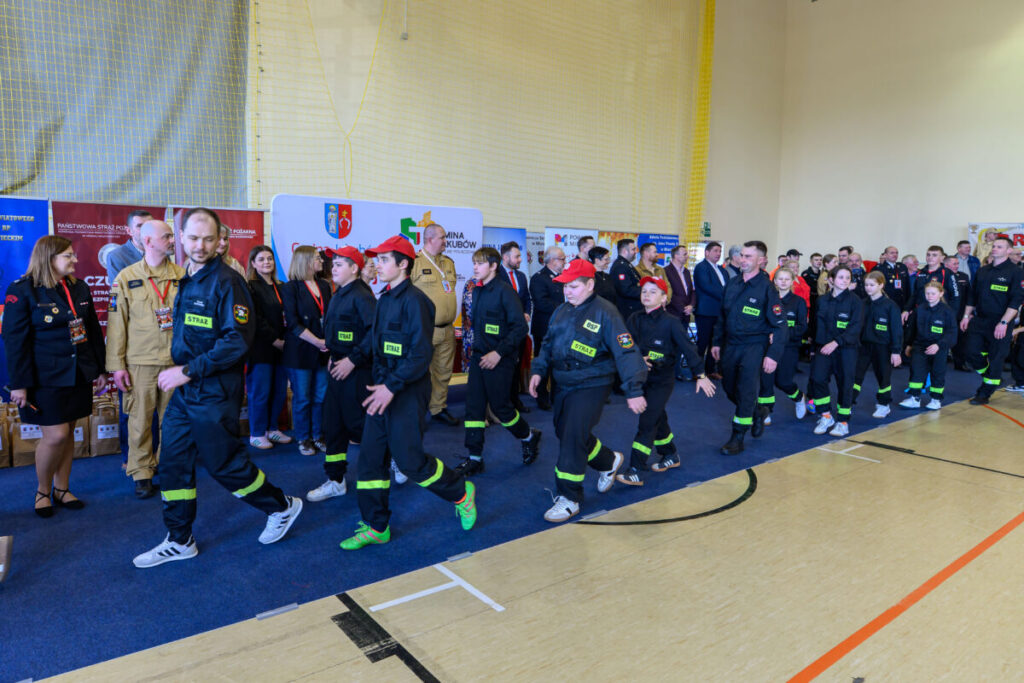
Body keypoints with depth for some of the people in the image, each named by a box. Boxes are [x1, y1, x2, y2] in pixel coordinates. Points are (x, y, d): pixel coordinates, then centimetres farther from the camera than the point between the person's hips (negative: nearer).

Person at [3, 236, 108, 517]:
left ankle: (62, 489, 24)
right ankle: (42, 491, 18)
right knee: (55, 435, -5)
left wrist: (101, 369, 13)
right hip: (46, 378, -5)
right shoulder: (22, 291, -8)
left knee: (67, 433, 11)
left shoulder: (79, 288, 9)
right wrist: (19, 383, -12)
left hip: (79, 375, 5)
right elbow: (15, 340, -10)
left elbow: (94, 331, 14)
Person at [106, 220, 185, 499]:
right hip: (141, 362, -1)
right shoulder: (127, 277, 0)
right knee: (140, 420, 5)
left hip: (176, 360, 1)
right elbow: (116, 323, 1)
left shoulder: (181, 275, 3)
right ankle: (142, 473, 18)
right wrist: (117, 365, -3)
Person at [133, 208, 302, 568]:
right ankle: (179, 541, 25)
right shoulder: (187, 281, 11)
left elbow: (237, 341, -22)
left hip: (214, 393, -8)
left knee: (223, 462, 2)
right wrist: (178, 369, 8)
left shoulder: (226, 281, -15)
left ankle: (282, 506, 23)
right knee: (174, 462, 10)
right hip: (184, 390, 8)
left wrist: (188, 371, -21)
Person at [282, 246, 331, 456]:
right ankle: (303, 439, 17)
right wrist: (317, 342, -15)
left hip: (323, 351, 5)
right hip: (300, 352, -4)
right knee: (302, 398, 4)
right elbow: (293, 323, -11)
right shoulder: (290, 288, -4)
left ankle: (318, 436, 20)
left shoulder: (324, 286, 12)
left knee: (321, 397, 7)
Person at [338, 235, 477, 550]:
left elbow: (421, 354, -21)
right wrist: (378, 384, 13)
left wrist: (392, 386, -24)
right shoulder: (385, 299, 12)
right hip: (383, 391, 9)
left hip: (408, 392, -8)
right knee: (371, 458, 8)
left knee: (409, 459, -4)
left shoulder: (414, 300, -15)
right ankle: (375, 527, 20)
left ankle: (461, 492, 21)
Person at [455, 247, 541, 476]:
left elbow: (520, 327, -17)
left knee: (500, 406, 2)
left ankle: (529, 437, 28)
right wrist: (477, 345, 12)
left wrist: (499, 352, -21)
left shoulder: (504, 290, -14)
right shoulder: (477, 291, 9)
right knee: (473, 406, 4)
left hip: (499, 360, -7)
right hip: (479, 357, 7)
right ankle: (474, 458, 13)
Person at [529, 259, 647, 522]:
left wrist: (634, 390, -25)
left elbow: (626, 351, -20)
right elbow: (548, 343, 17)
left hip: (592, 385, -8)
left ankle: (569, 498, 3)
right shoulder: (562, 311, 7)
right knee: (565, 433, 16)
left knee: (573, 437, -13)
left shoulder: (604, 313, -16)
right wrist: (538, 370, 5)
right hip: (562, 384, 8)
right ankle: (609, 461, 41)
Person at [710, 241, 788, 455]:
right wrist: (717, 342, 15)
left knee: (745, 391, -7)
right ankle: (756, 414, 38)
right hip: (731, 345, 6)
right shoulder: (733, 284, 6)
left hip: (754, 345, -6)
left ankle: (737, 438, 5)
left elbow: (780, 325, -12)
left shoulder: (767, 287, -11)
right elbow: (722, 316, 17)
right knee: (729, 388, 12)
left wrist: (773, 355, -19)